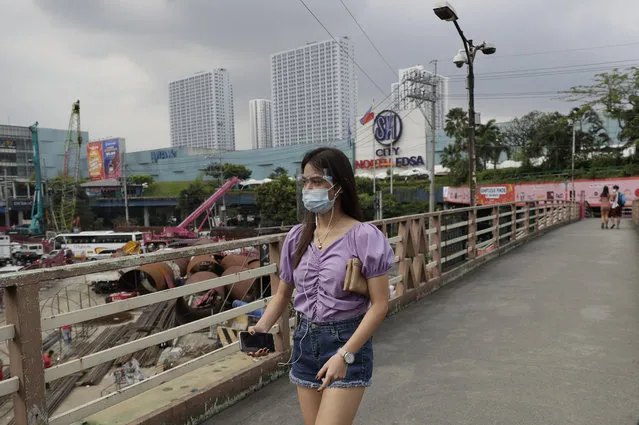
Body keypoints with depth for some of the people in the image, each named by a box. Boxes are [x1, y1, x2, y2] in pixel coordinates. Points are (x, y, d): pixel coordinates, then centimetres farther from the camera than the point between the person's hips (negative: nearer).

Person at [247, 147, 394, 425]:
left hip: (347, 343, -5)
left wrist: (344, 355, -19)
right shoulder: (297, 236, 2)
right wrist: (262, 328, -8)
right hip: (305, 341, 5)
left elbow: (379, 304, -13)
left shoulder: (364, 237, -13)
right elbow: (283, 294, 9)